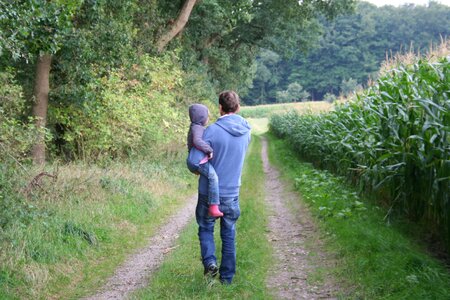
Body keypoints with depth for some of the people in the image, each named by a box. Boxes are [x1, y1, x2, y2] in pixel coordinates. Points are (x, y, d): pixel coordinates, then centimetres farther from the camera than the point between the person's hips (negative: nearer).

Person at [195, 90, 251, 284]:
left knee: (206, 228, 17)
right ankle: (227, 276, 20)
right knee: (229, 235, 15)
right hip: (232, 193, 3)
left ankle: (210, 261, -4)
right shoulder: (246, 132, -1)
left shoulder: (212, 130, -17)